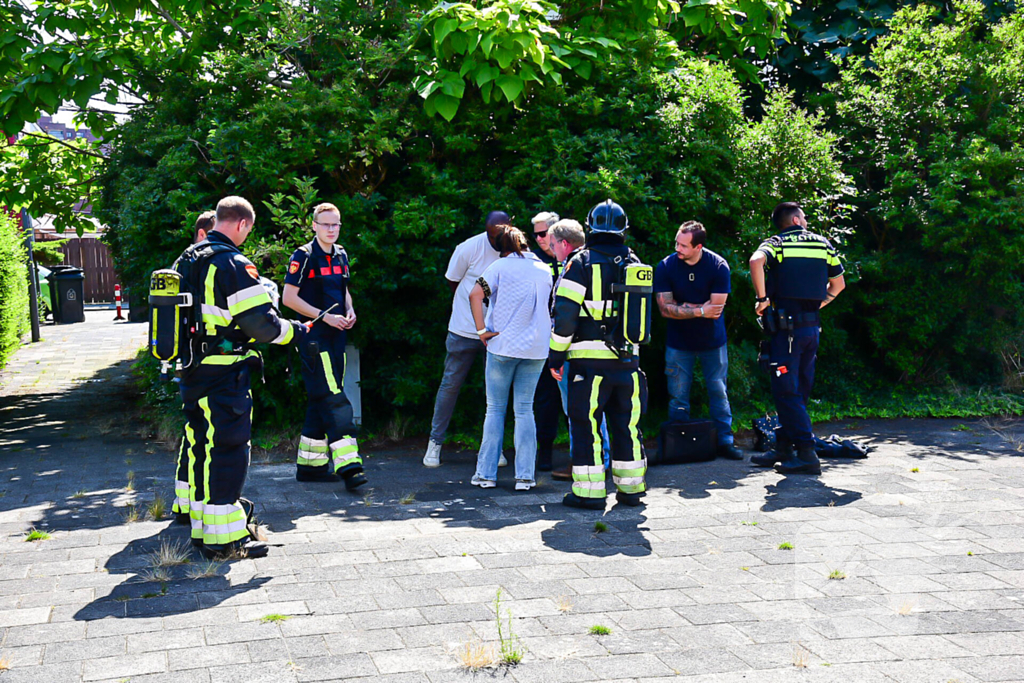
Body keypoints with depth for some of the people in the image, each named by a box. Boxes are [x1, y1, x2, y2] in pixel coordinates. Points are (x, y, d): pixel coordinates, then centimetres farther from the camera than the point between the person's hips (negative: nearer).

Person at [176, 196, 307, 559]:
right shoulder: (234, 264, -15)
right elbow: (259, 322, -18)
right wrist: (295, 332, -3)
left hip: (192, 372, 9)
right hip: (224, 377, -9)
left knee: (202, 446, 16)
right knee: (228, 449, -3)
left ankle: (202, 527, 26)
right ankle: (224, 538, 1)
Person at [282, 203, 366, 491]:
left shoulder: (341, 255, 14)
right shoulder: (304, 256, -8)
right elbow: (289, 297, -10)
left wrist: (350, 311, 5)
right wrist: (325, 316, -16)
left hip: (336, 336, 8)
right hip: (314, 336, -8)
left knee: (320, 400, 11)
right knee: (333, 399, -15)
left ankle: (309, 464, 19)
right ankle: (347, 464, -20)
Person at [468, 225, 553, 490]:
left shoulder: (501, 266, -2)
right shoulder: (545, 269, 10)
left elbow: (476, 294, -15)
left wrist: (481, 330, -10)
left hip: (503, 346, -3)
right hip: (536, 348, 3)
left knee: (495, 409, 7)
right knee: (524, 410, 8)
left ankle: (486, 473, 8)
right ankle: (525, 476, 3)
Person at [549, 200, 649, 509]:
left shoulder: (581, 263, -6)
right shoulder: (634, 264, 10)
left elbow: (565, 313, -10)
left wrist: (555, 355, -4)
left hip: (589, 359, -5)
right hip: (628, 360, 5)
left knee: (585, 424, 2)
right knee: (627, 424, 13)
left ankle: (589, 491, 2)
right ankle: (631, 489, 19)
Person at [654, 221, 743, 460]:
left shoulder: (718, 266, -13)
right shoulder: (665, 267, -12)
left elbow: (716, 309, -16)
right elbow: (665, 309, -16)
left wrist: (684, 307, -15)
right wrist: (700, 310, -20)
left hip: (712, 341, 0)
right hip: (678, 342, 0)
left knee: (719, 393, 5)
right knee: (678, 397, 3)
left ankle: (725, 441, 16)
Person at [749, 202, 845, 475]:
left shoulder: (776, 243, -1)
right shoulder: (823, 244, 12)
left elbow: (756, 261, -24)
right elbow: (838, 284, 20)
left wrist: (762, 298, -16)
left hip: (786, 326, -5)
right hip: (813, 326, 5)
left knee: (786, 391, -4)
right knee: (799, 389, 14)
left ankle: (807, 454, -9)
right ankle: (783, 447, 22)